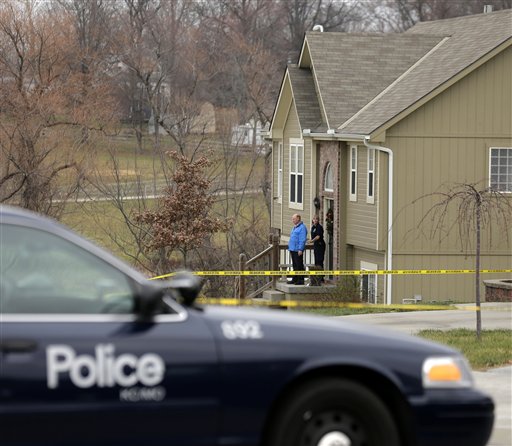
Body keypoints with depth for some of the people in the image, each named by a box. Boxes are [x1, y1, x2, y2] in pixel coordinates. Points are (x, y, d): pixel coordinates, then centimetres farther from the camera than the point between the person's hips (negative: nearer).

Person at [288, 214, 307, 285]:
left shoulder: (302, 227, -11)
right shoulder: (294, 227, 19)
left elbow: (303, 240, -16)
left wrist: (300, 249, -21)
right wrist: (290, 248, 21)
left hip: (298, 250, -10)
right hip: (293, 250, 10)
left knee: (299, 266, -7)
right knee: (295, 265, 13)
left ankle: (301, 280, -5)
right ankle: (295, 279, 17)